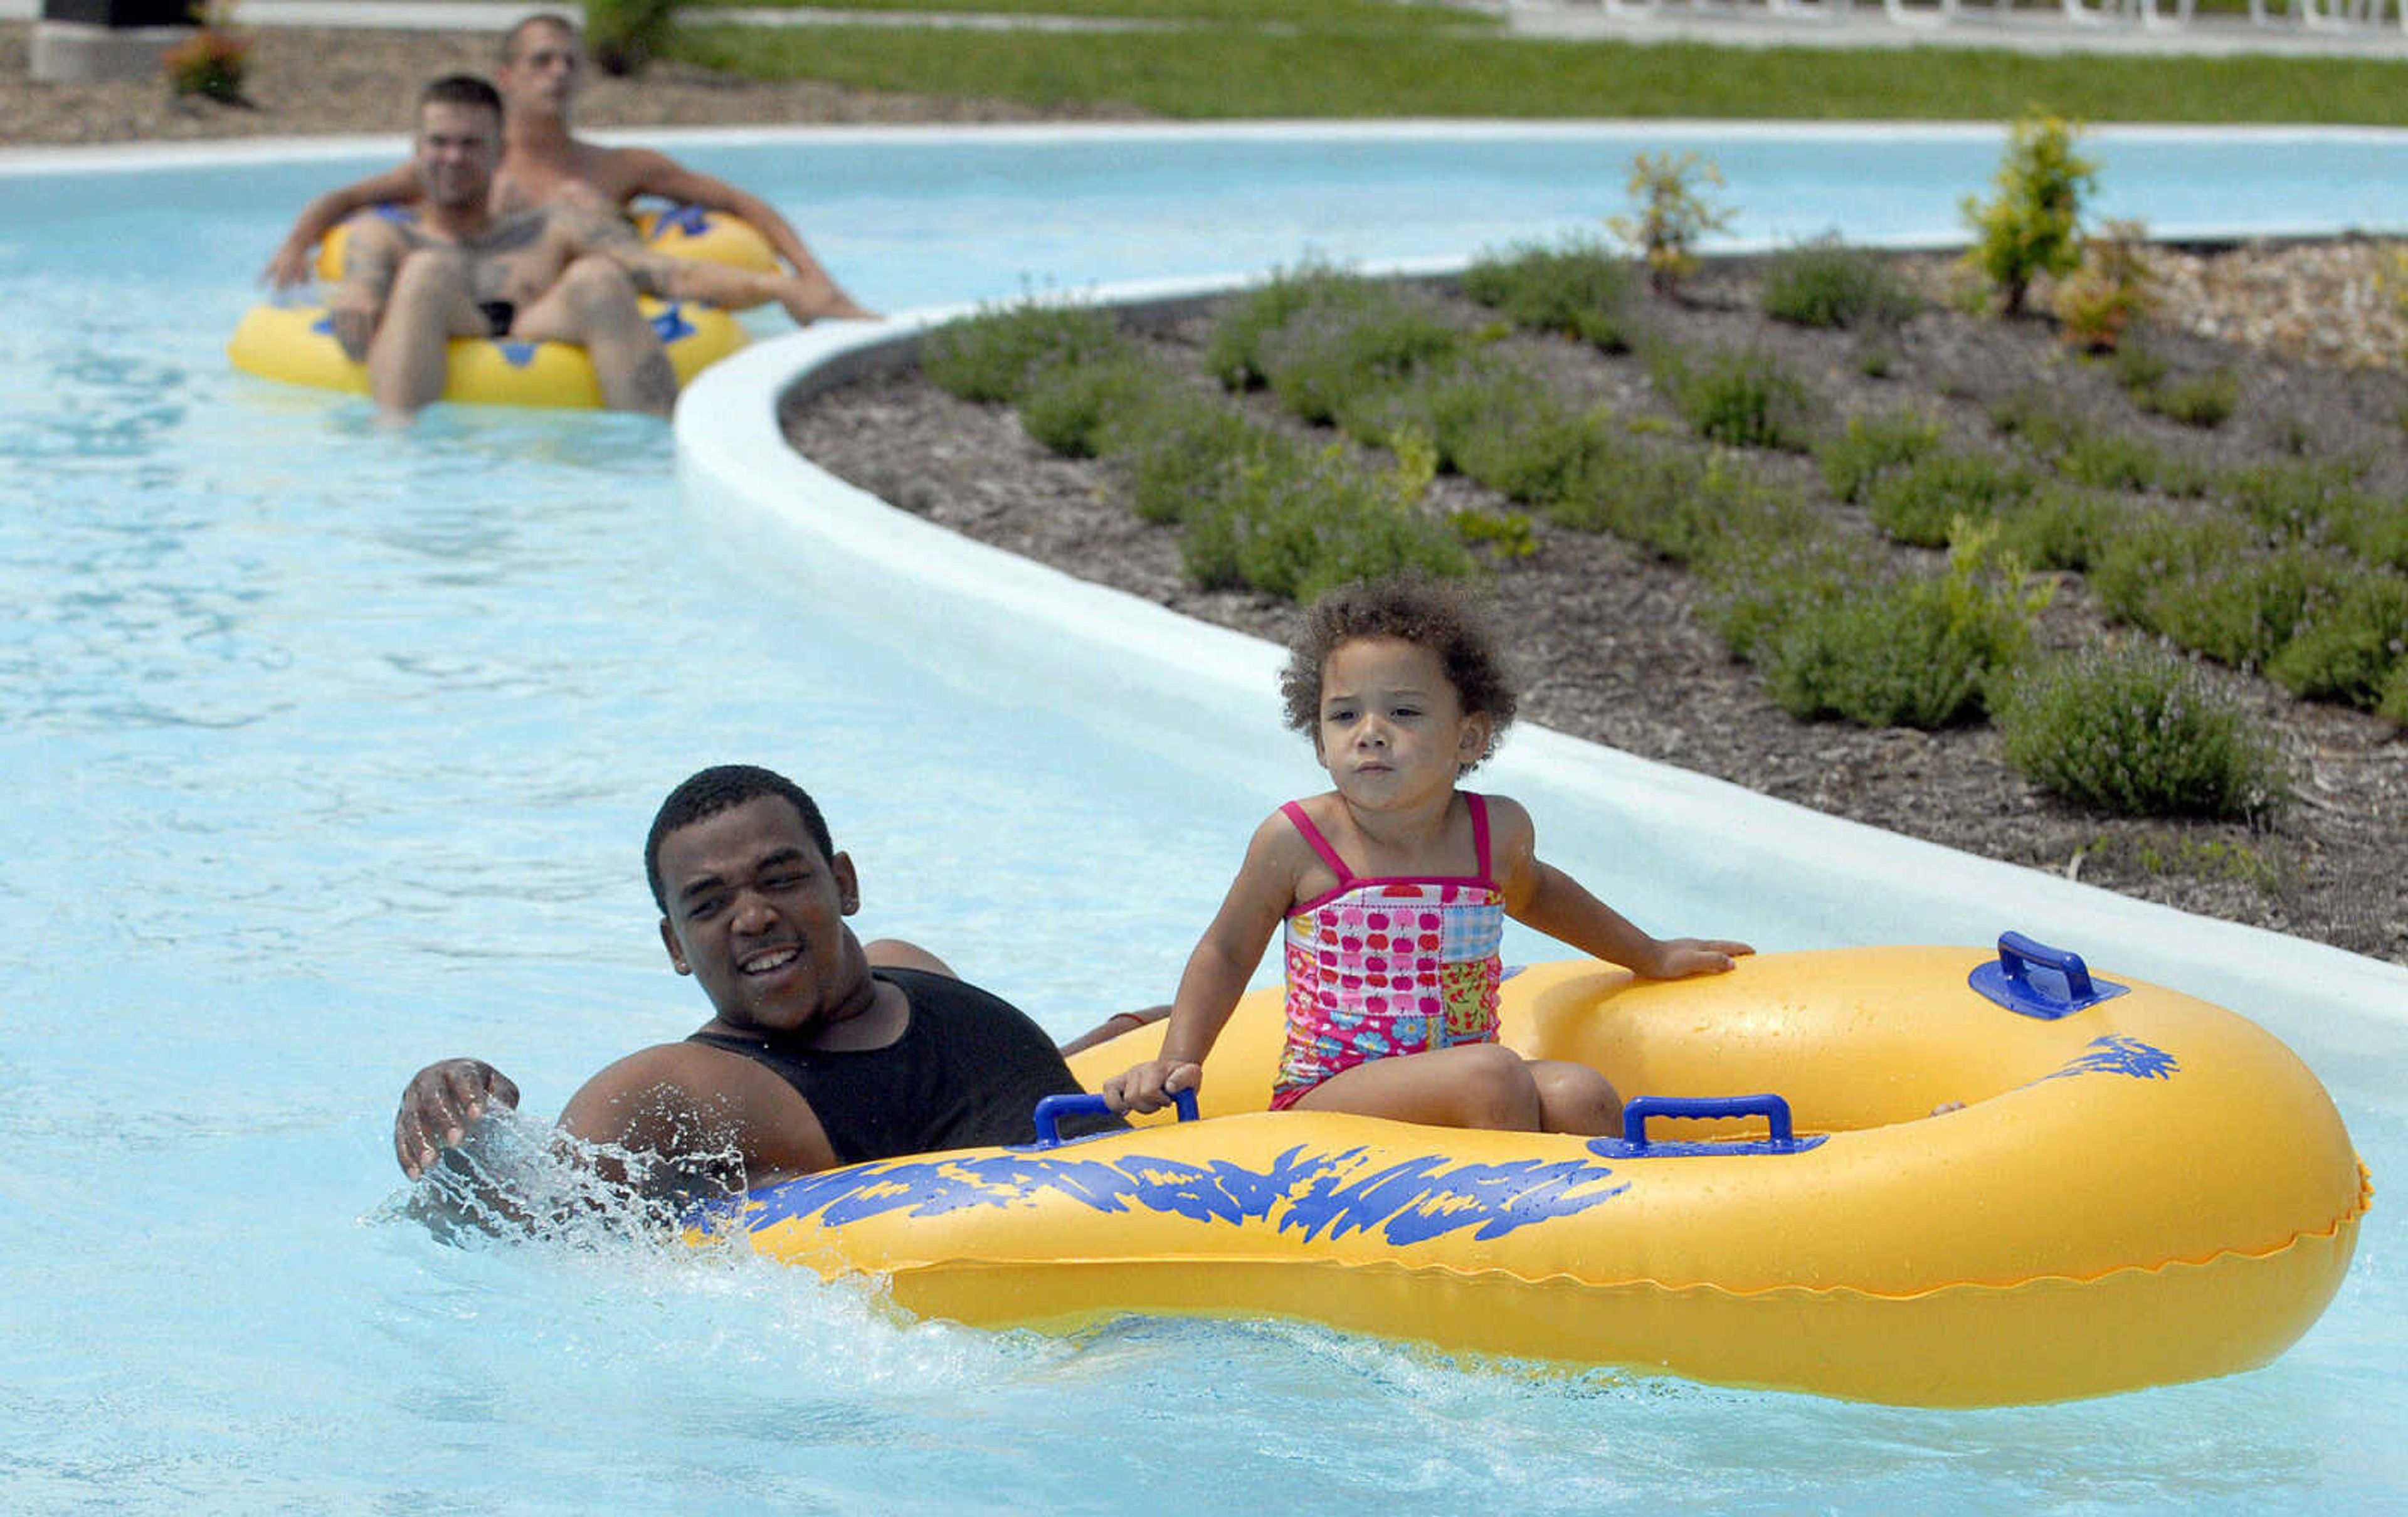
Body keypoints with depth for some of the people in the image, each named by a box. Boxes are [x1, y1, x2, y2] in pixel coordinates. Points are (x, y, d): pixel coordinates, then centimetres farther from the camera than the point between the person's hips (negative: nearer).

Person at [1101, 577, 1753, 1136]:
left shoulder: (1497, 830, 4)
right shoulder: (1296, 842, -6)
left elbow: (1531, 890, 29)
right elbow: (1226, 953, 9)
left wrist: (1651, 957, 40)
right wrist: (1178, 1060, -2)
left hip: (1452, 1101, 4)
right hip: (1321, 1100, -4)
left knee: (1581, 1096, -25)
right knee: (1493, 1076, -30)